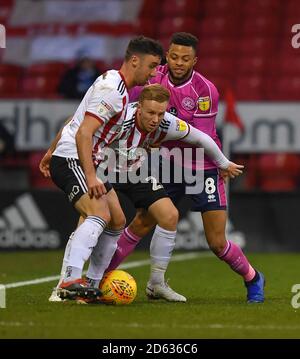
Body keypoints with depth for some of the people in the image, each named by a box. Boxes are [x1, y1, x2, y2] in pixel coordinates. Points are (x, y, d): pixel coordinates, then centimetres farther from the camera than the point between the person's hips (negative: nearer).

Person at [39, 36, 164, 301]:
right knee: (100, 214, -28)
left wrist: (52, 152, 30)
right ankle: (71, 281, -38)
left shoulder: (113, 82, 15)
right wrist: (91, 177, -32)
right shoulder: (112, 91, -19)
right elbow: (83, 134, -26)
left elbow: (74, 121, 23)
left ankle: (94, 285, 13)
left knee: (117, 222, 9)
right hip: (71, 160, -11)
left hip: (87, 163, 11)